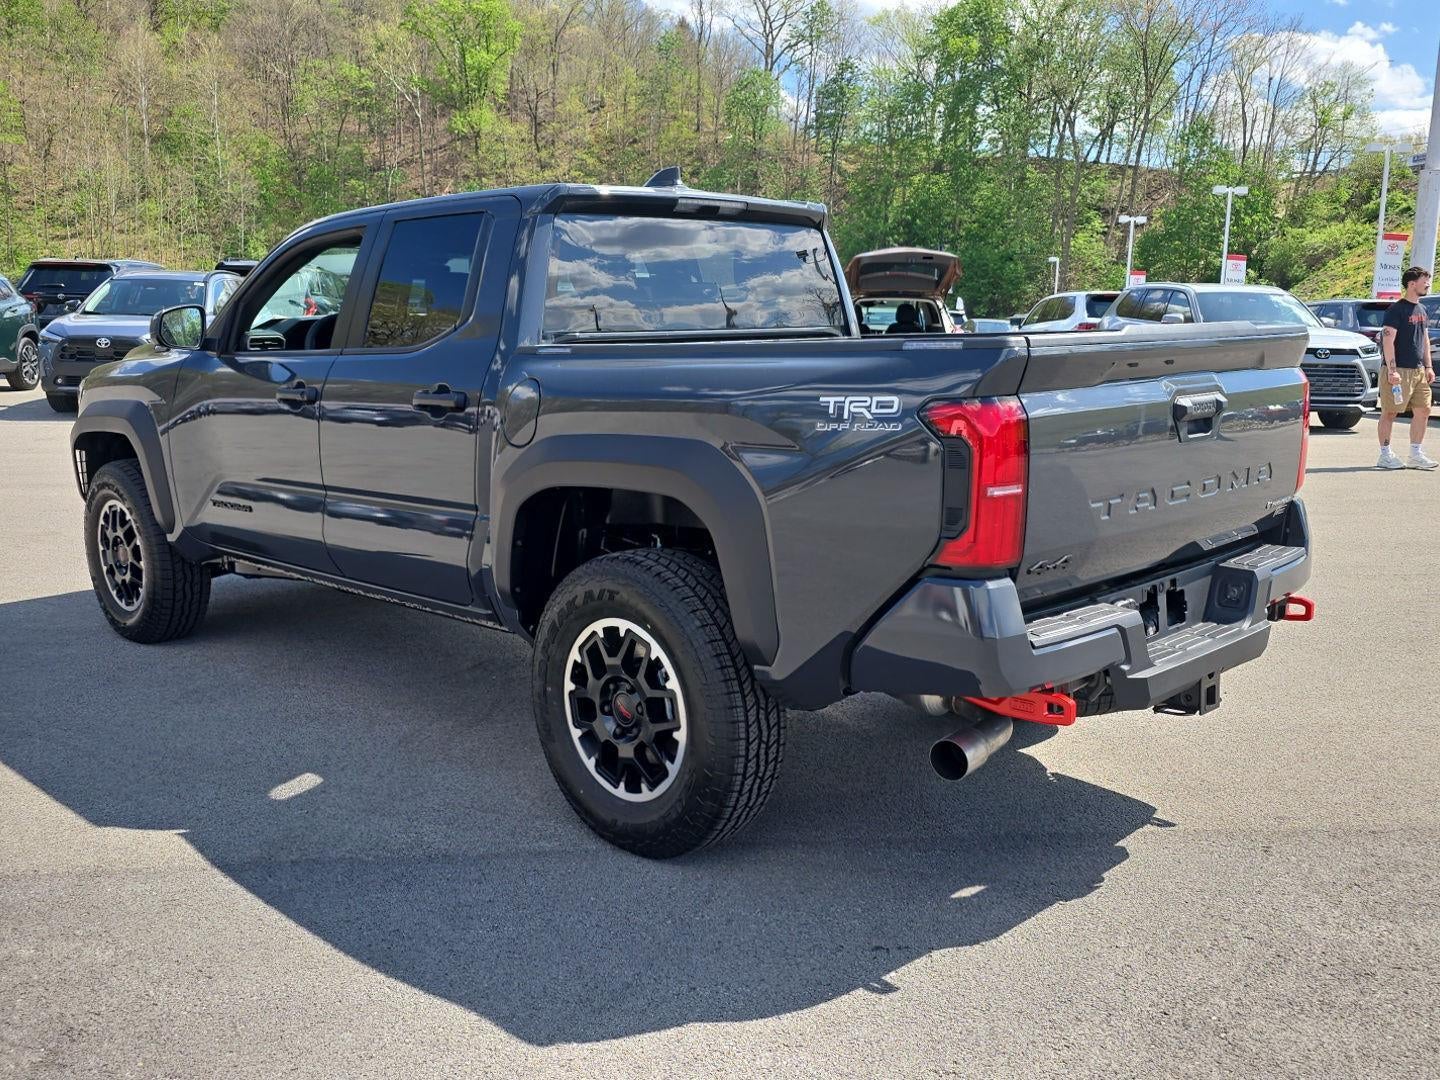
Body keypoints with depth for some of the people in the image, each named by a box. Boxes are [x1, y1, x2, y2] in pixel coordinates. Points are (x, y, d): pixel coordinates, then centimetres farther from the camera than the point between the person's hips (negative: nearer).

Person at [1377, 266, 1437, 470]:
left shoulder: (1421, 310, 17)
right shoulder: (1396, 309, -9)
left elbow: (1424, 339, 23)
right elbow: (1388, 340, -14)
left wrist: (1428, 366, 16)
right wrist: (1392, 370, -20)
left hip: (1418, 370, 8)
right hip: (1399, 371, -8)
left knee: (1423, 411, 6)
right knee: (1390, 413, -2)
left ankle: (1415, 454, 14)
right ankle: (1385, 455, 4)